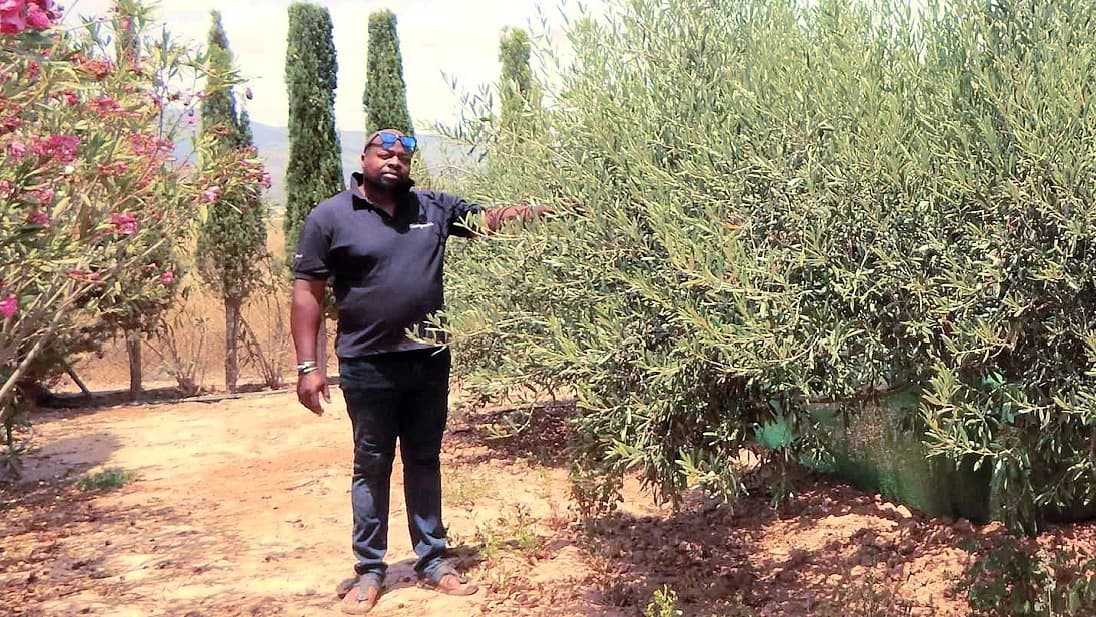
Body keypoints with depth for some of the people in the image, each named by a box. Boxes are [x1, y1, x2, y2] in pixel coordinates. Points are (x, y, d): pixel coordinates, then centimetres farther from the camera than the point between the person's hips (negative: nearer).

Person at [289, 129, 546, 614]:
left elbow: (489, 219, 8)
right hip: (368, 366, -3)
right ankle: (369, 571, 20)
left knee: (424, 461, 14)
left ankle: (432, 560, 25)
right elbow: (307, 292, -5)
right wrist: (307, 366, -11)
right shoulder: (330, 217, -4)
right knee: (372, 466, 8)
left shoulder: (433, 207, 6)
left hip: (429, 360, 3)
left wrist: (535, 210, -11)